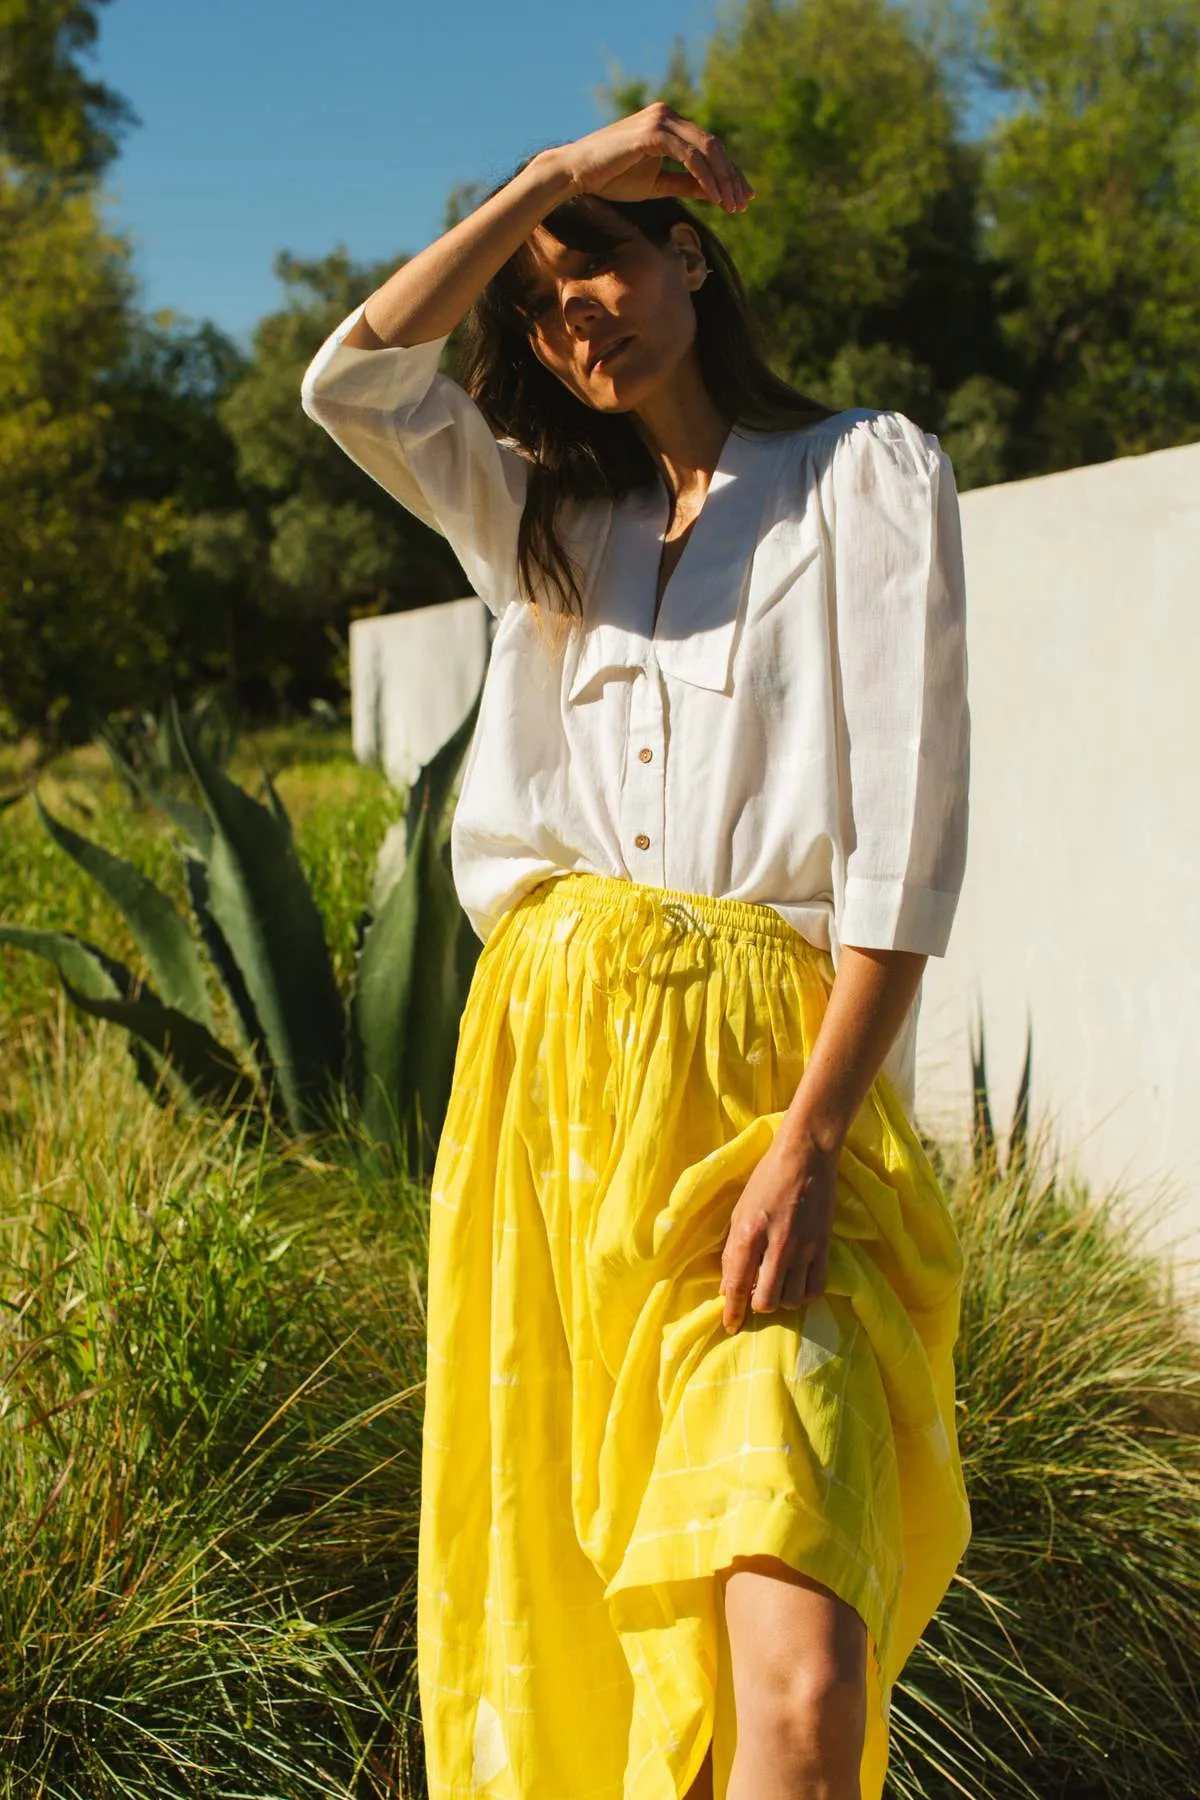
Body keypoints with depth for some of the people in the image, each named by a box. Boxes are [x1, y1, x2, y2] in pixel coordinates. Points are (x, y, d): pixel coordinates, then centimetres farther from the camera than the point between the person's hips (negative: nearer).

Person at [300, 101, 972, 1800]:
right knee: (561, 1570, 7)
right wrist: (546, 173, 4)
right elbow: (353, 384, 3)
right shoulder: (544, 519, 23)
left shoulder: (866, 472, 6)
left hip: (773, 1080, -5)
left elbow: (908, 831, -5)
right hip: (550, 1066, 5)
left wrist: (810, 1141, -14)